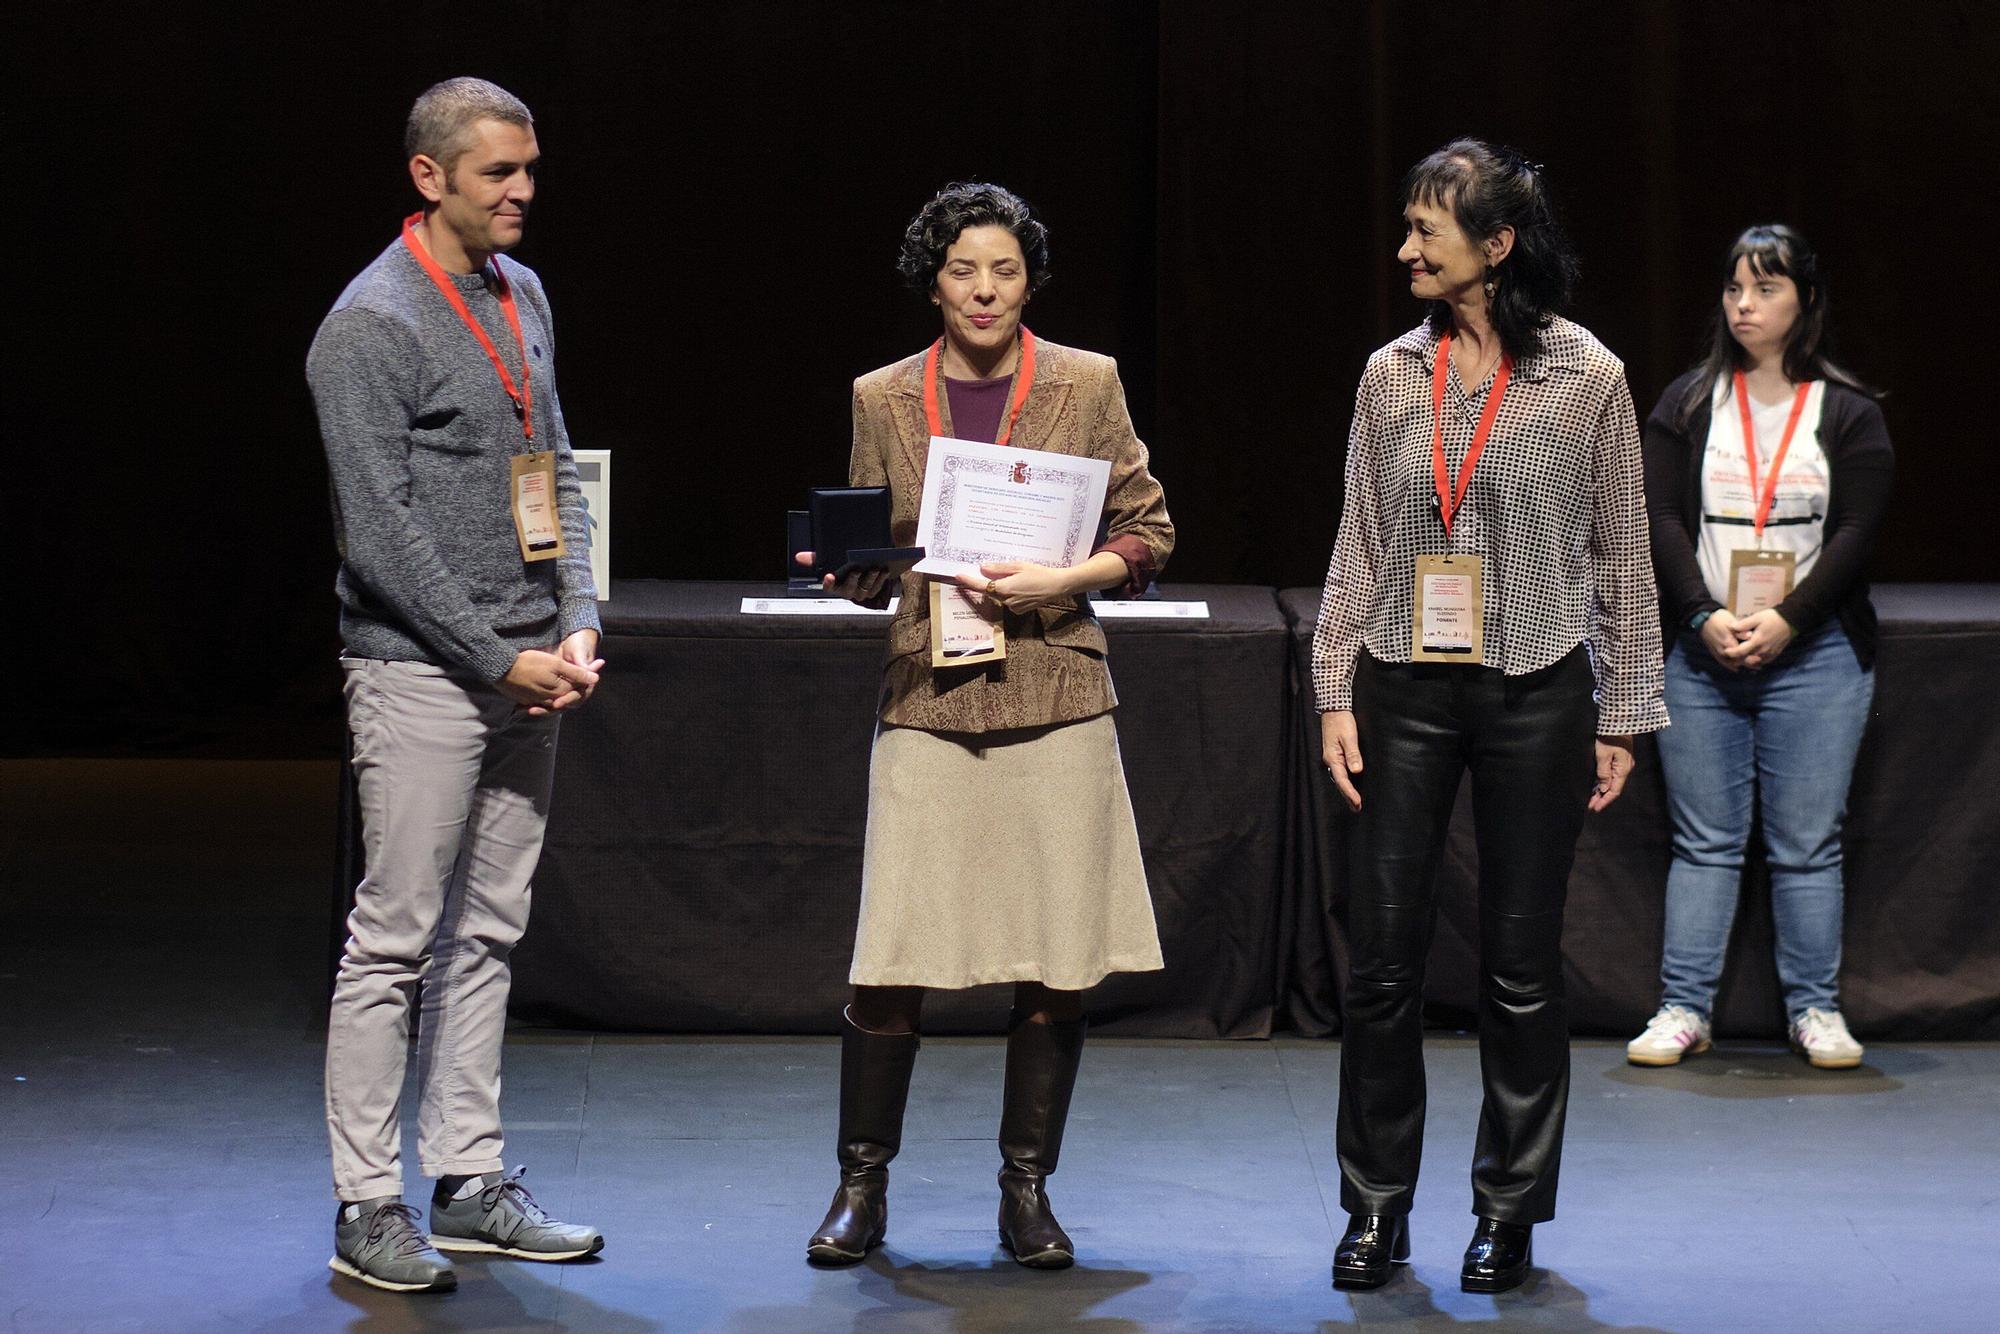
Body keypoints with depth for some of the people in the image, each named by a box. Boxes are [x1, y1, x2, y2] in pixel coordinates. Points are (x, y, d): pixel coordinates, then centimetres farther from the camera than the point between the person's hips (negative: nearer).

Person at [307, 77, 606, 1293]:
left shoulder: (523, 297, 13)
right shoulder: (372, 326, -12)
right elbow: (382, 531, -15)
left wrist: (577, 625, 3)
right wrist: (500, 660, -14)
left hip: (527, 669, 8)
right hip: (423, 675, -8)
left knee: (488, 932, 11)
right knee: (396, 939, -4)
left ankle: (471, 1183, 18)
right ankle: (367, 1205, 1)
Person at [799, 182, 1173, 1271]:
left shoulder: (1086, 385, 4)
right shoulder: (883, 400, 7)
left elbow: (1147, 533, 6)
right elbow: (870, 562, 15)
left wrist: (1058, 581, -10)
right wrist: (838, 567, -8)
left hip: (1057, 702, 0)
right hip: (928, 702, 0)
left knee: (1057, 964, 1)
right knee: (891, 961, -4)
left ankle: (1026, 1191, 15)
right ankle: (863, 1188, 11)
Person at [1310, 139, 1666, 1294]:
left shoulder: (1587, 377, -3)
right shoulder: (1393, 375, 5)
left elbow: (1622, 555, 2)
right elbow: (1359, 546, 9)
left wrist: (1623, 715, 1)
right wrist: (1336, 694, 3)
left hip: (1534, 691, -2)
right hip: (1406, 689, 2)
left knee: (1523, 963, 4)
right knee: (1383, 952, 1)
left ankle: (1510, 1212, 16)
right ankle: (1379, 1207, 13)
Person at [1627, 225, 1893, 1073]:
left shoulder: (1849, 413, 3)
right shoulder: (1687, 404, 7)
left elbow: (1857, 532, -3)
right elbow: (1661, 518, 0)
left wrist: (1787, 621, -14)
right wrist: (1705, 617, -13)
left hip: (1814, 653, -1)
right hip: (1701, 652, 1)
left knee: (1806, 844, 1)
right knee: (1705, 841, 3)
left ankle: (1816, 1011, 9)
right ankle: (1684, 1009, 7)